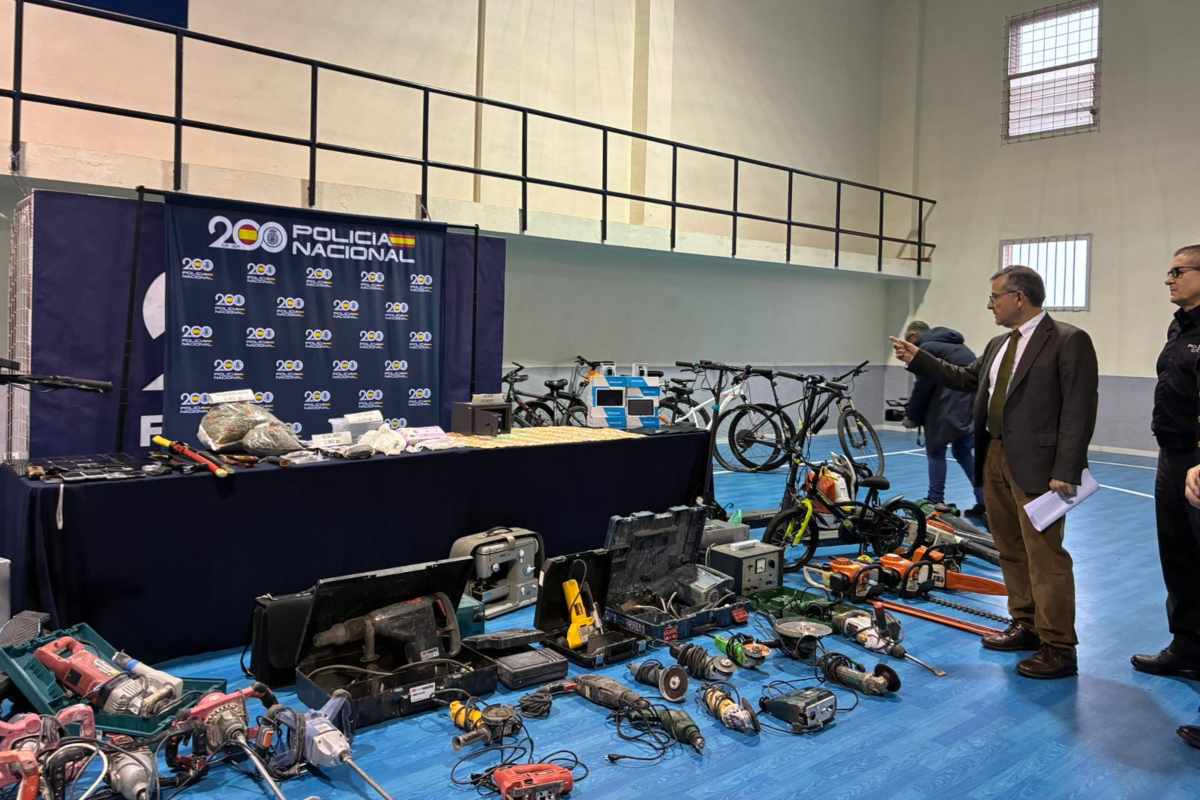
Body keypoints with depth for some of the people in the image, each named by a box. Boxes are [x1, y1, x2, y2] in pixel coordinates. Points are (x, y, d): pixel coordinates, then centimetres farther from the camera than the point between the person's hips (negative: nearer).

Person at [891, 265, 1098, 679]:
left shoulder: (1069, 341, -9)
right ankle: (1025, 626, 30)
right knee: (1010, 550, 16)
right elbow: (966, 379, 26)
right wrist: (918, 359, 23)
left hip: (1037, 465, -8)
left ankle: (1058, 649, 5)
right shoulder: (998, 344, 15)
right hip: (995, 458, 8)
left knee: (1044, 556, -4)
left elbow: (1079, 411, -14)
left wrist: (1065, 472, -19)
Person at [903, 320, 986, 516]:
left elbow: (922, 386, -5)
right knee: (962, 450, 17)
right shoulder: (952, 344, 25)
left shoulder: (926, 348, -3)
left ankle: (935, 501, 8)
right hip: (975, 403, 9)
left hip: (953, 407, -9)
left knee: (935, 450, 4)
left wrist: (911, 416, 9)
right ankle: (984, 501, 13)